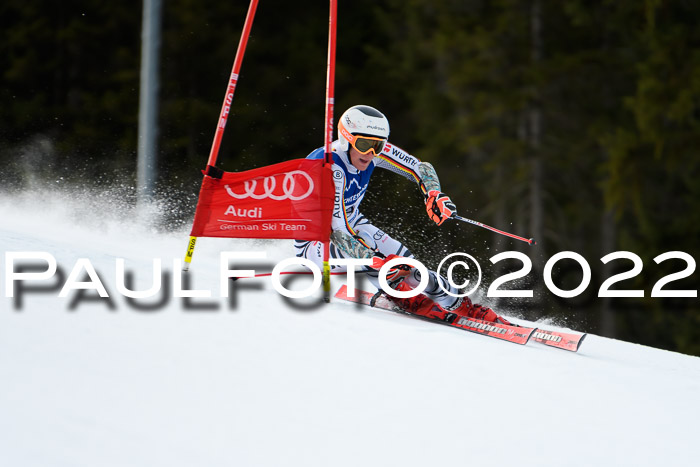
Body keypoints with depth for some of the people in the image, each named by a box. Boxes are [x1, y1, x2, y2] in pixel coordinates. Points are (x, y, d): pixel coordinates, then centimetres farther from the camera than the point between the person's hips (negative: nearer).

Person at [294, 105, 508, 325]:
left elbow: (421, 168, -7)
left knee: (408, 265, -6)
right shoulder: (332, 168, -36)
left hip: (352, 222, 6)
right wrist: (375, 261, -50)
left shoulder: (374, 148, -16)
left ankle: (466, 308, -1)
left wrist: (434, 195, -28)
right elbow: (340, 232, -40)